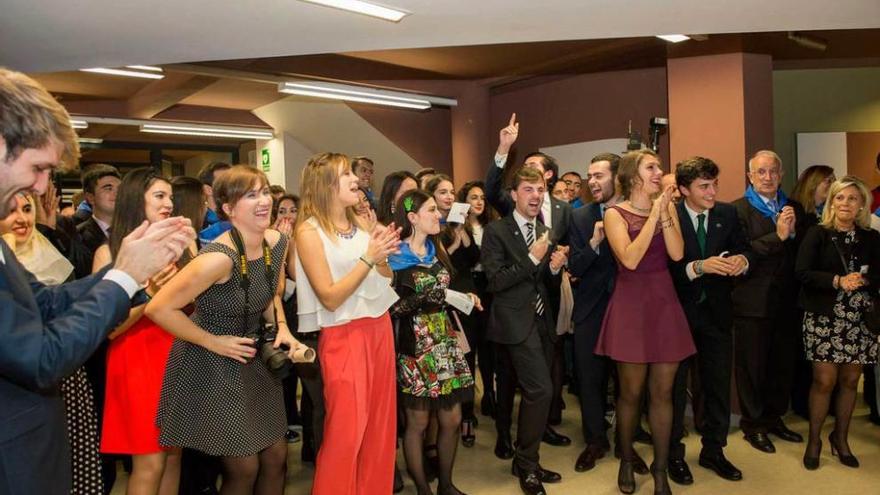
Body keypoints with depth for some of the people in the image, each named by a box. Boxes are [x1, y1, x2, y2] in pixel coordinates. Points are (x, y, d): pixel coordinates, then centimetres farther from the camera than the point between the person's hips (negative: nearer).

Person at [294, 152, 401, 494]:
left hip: (379, 328, 7)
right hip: (344, 336, -6)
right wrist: (368, 258, -20)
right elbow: (330, 298, -16)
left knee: (380, 423, 14)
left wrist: (384, 254, -7)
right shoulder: (309, 231, -11)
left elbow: (387, 279, 14)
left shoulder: (361, 223, 8)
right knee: (346, 432, 0)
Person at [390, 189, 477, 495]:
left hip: (445, 341, 7)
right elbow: (389, 307, -14)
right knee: (418, 422, 6)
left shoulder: (437, 250, 11)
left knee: (452, 419, 10)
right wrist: (421, 299, -23)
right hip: (415, 346, -6)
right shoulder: (395, 257, -10)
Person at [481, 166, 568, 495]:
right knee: (541, 390, -13)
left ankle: (525, 460, 31)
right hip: (517, 322, -7)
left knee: (532, 392, 14)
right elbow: (495, 281, -15)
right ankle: (526, 464, 7)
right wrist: (532, 258, -20)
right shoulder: (496, 231, -8)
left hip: (542, 320, 7)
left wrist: (555, 268, -7)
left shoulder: (544, 231, 11)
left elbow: (550, 284, 15)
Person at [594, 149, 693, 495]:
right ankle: (626, 460, 28)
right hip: (631, 305, -3)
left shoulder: (667, 206, 8)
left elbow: (677, 253, -5)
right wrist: (653, 215, -16)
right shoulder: (615, 214, -4)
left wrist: (664, 213, -13)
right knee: (631, 392, 7)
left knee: (662, 393, 8)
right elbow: (630, 259, -18)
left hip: (665, 303, 4)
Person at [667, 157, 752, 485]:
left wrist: (742, 259, -19)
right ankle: (674, 454, 27)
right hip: (679, 310, -4)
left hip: (716, 311, 4)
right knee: (675, 385, 10)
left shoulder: (726, 214, 1)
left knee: (718, 384, 14)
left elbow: (742, 249, 3)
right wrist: (699, 267, -31)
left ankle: (713, 451, 33)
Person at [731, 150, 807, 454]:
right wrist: (778, 236, -20)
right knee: (752, 365, 6)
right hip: (753, 302, -5)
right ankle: (753, 424, 22)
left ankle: (774, 418, 33)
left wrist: (793, 232, -12)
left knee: (784, 363, 14)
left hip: (786, 301, 5)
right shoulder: (737, 210, -8)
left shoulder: (794, 208, 10)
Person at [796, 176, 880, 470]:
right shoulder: (817, 234, -1)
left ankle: (840, 438, 27)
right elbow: (802, 272, -10)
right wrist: (837, 281, -21)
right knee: (824, 381, -3)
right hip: (824, 318, -3)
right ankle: (814, 441, 14)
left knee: (850, 381, 9)